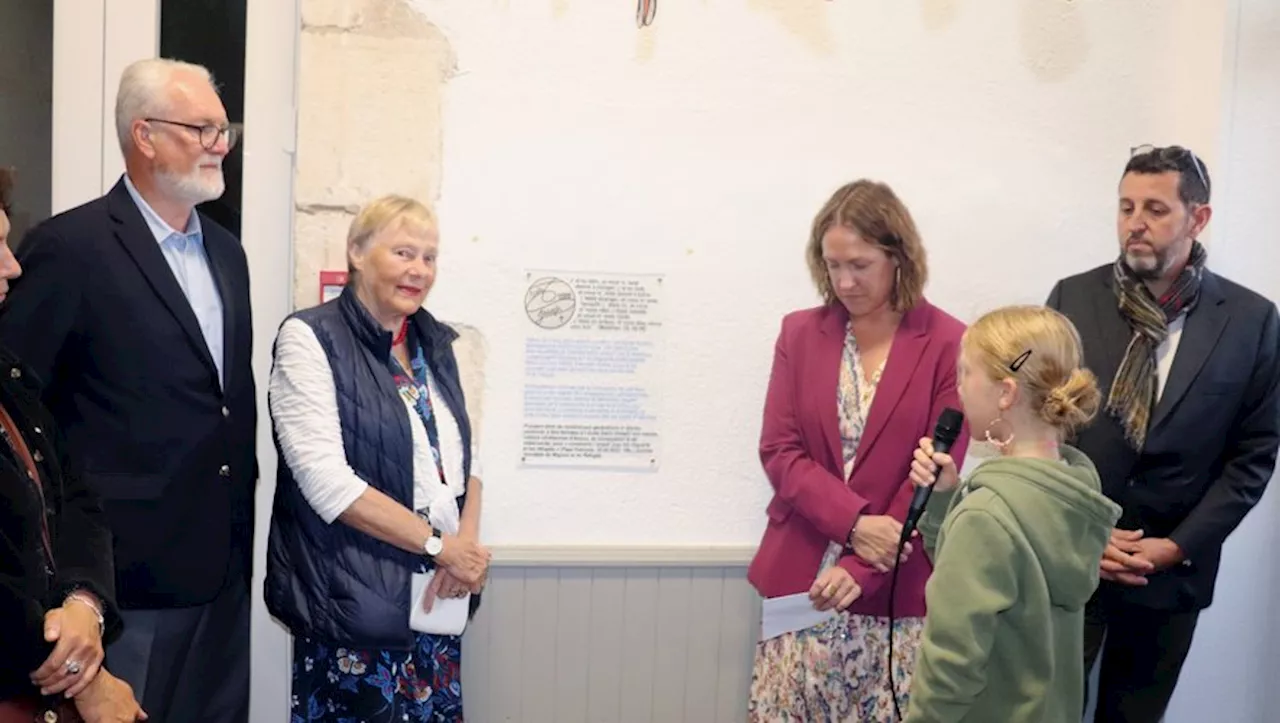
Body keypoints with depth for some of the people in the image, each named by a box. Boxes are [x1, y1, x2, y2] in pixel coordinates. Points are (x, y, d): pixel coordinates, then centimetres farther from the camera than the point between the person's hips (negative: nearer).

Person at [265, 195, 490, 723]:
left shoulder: (436, 344, 12)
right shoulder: (310, 338, -8)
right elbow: (326, 479, -16)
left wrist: (467, 542, -6)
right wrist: (440, 545, -15)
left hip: (438, 598, 6)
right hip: (355, 602, -6)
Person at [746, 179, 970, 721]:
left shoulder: (948, 345, -4)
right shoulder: (800, 333, 5)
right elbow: (778, 451, 1)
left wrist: (861, 569, -14)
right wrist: (854, 523, -14)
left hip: (895, 590, -2)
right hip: (799, 576, 3)